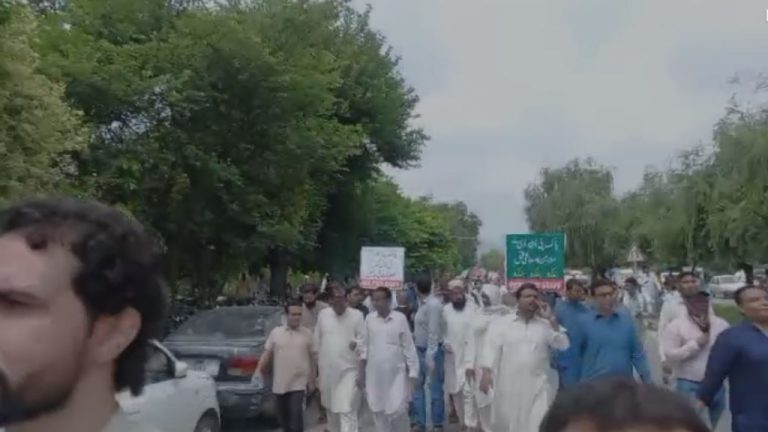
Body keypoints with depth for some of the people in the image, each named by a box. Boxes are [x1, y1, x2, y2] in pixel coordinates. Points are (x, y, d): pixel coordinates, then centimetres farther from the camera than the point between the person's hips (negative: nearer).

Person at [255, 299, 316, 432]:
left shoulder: (307, 334, 2)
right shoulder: (275, 332, 4)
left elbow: (312, 358, 6)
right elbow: (267, 354, 6)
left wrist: (312, 380, 5)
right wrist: (259, 371, -4)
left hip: (298, 384, -2)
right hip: (279, 384, 2)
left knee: (295, 417, -10)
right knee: (283, 418, 12)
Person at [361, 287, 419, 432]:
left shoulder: (400, 318, -6)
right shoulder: (369, 319, 1)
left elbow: (408, 347, -3)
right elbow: (365, 344, 7)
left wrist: (413, 372, -4)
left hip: (396, 373, -3)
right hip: (374, 374, 3)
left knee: (398, 410, -5)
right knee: (378, 411, 8)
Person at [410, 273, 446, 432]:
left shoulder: (434, 304, -18)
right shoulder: (422, 303, 7)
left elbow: (434, 332, -22)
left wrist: (430, 356, -23)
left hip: (432, 351, -8)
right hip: (420, 350, 8)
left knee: (435, 388, 3)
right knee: (416, 386, 10)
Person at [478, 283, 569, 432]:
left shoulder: (546, 324, 8)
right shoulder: (502, 323, 4)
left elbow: (563, 345, -1)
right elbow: (491, 347, -4)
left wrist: (551, 320, -6)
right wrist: (487, 372, -17)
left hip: (536, 386, 0)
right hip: (508, 386, 0)